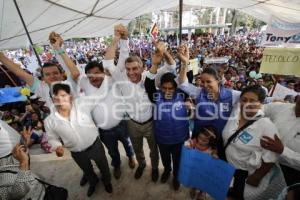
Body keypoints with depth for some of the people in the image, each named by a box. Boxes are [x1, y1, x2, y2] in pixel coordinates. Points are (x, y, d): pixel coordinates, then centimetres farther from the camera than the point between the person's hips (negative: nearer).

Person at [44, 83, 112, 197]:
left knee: (103, 166, 25)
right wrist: (57, 147, -16)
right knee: (87, 171, 32)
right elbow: (52, 138, -1)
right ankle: (93, 182, 68)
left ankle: (107, 181, 61)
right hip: (77, 153, 2)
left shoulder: (82, 103, -23)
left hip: (95, 145, -1)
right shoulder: (50, 121, -15)